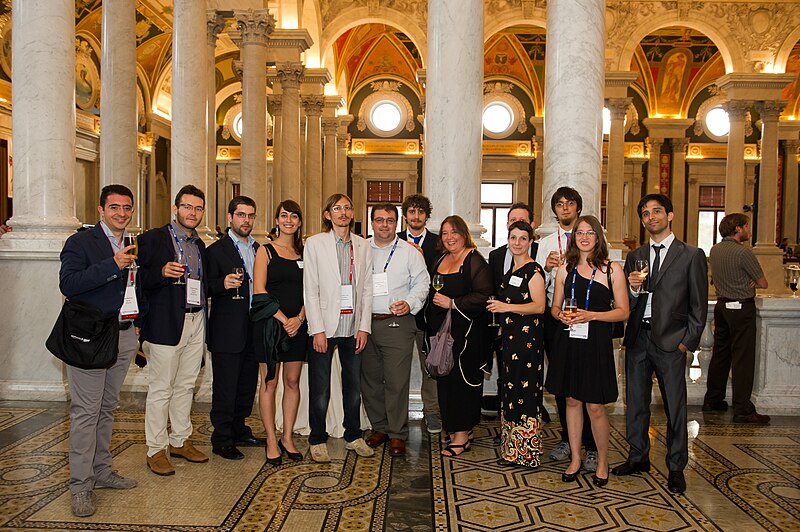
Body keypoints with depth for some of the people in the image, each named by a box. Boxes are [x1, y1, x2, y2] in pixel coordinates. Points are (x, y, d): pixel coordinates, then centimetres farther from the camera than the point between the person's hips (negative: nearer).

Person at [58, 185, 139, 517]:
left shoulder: (134, 246, 14)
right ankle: (81, 486, 7)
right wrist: (112, 265, -25)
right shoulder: (80, 242, -6)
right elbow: (67, 284, -19)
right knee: (86, 411, -3)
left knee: (107, 408, 16)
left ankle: (102, 471, 28)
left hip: (125, 336, 6)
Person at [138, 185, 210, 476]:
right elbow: (140, 280, -9)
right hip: (167, 323, -6)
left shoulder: (200, 245, 16)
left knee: (185, 386, 14)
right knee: (161, 388, 0)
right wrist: (162, 272, -25)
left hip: (196, 322, 6)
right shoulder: (153, 239, -4)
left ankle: (180, 441, 26)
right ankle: (156, 449, 12)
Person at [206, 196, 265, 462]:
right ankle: (222, 440, 13)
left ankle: (239, 430, 30)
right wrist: (224, 283, -28)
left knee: (247, 385, 15)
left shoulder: (259, 250, 14)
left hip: (254, 330, 6)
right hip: (228, 332, -6)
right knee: (225, 387, 1)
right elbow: (207, 288, -9)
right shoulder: (216, 250, -5)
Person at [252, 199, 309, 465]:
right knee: (269, 383, 1)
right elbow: (259, 291, -8)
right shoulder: (265, 251, 1)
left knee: (292, 382, 7)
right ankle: (271, 440, 12)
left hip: (297, 325, 4)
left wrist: (299, 318, -8)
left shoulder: (304, 252, 12)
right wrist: (283, 320, -13)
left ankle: (287, 437, 19)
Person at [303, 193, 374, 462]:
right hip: (325, 327, -3)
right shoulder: (315, 243, -1)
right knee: (320, 390, 4)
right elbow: (310, 290, -5)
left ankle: (353, 435, 30)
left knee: (354, 387, 12)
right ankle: (318, 440, 20)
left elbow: (367, 289, 8)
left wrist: (364, 327, 1)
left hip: (353, 328, 3)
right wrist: (317, 330, -10)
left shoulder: (363, 246, 9)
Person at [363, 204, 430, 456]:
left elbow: (422, 283, 3)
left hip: (397, 323, -3)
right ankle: (379, 427, 26)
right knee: (370, 379, 9)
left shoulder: (410, 252, 5)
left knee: (396, 381, -5)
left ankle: (397, 434, 8)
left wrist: (409, 303, -14)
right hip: (365, 323, 3)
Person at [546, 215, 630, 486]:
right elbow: (554, 307, 14)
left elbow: (623, 311, -3)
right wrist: (561, 316, -9)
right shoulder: (565, 269, 7)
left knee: (595, 406, 0)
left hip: (597, 343, -3)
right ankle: (575, 458, 26)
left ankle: (602, 461, 21)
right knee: (572, 400, 11)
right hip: (569, 341, 3)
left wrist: (590, 315, -15)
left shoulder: (612, 270, -2)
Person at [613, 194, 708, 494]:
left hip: (670, 342, -4)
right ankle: (638, 458, 27)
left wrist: (687, 341, -7)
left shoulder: (692, 255, 0)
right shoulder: (635, 257, 12)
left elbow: (699, 306, -1)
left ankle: (676, 468, 18)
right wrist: (632, 288, -11)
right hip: (637, 339, 4)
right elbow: (625, 304, 10)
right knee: (636, 402, 12)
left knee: (675, 407, 4)